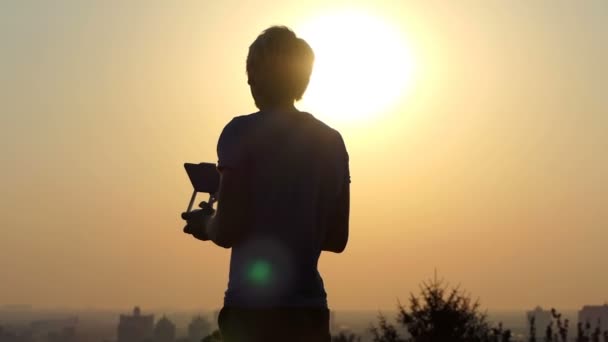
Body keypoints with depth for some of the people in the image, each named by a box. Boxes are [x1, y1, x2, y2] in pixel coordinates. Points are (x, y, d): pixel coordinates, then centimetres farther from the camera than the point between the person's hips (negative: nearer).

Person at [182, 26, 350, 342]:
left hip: (254, 309, -5)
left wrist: (204, 223, 10)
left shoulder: (243, 132, -6)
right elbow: (337, 238, 13)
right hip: (309, 310, 5)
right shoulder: (332, 142, 10)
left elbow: (228, 231, -11)